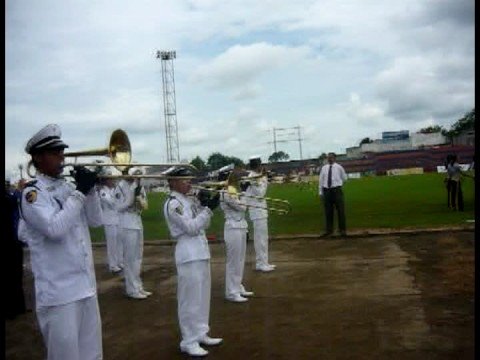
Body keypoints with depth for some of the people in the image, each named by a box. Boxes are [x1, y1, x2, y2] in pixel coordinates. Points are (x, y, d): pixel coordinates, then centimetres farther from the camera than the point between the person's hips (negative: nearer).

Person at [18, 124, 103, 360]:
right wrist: (80, 192, -20)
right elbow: (55, 228, -25)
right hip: (58, 290, -7)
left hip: (85, 283, 7)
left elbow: (95, 221, 7)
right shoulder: (32, 193, -11)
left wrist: (89, 189, -6)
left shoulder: (69, 187, 10)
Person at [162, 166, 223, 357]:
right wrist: (208, 208, -18)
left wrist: (203, 205, 2)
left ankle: (200, 333, 28)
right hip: (189, 253, -9)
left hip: (201, 251, 9)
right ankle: (189, 341, 9)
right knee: (190, 298, -2)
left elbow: (203, 225, 14)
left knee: (202, 296, 16)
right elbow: (191, 228, -19)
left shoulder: (189, 201, 14)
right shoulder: (172, 204, -13)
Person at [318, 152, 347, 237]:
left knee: (340, 210, 1)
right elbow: (321, 180, 9)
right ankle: (329, 230, 16)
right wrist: (320, 192, 7)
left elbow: (344, 178, 14)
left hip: (336, 190, -2)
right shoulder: (324, 168, 7)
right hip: (326, 190, 2)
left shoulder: (339, 167, 0)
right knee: (328, 211, 7)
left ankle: (342, 230, 10)